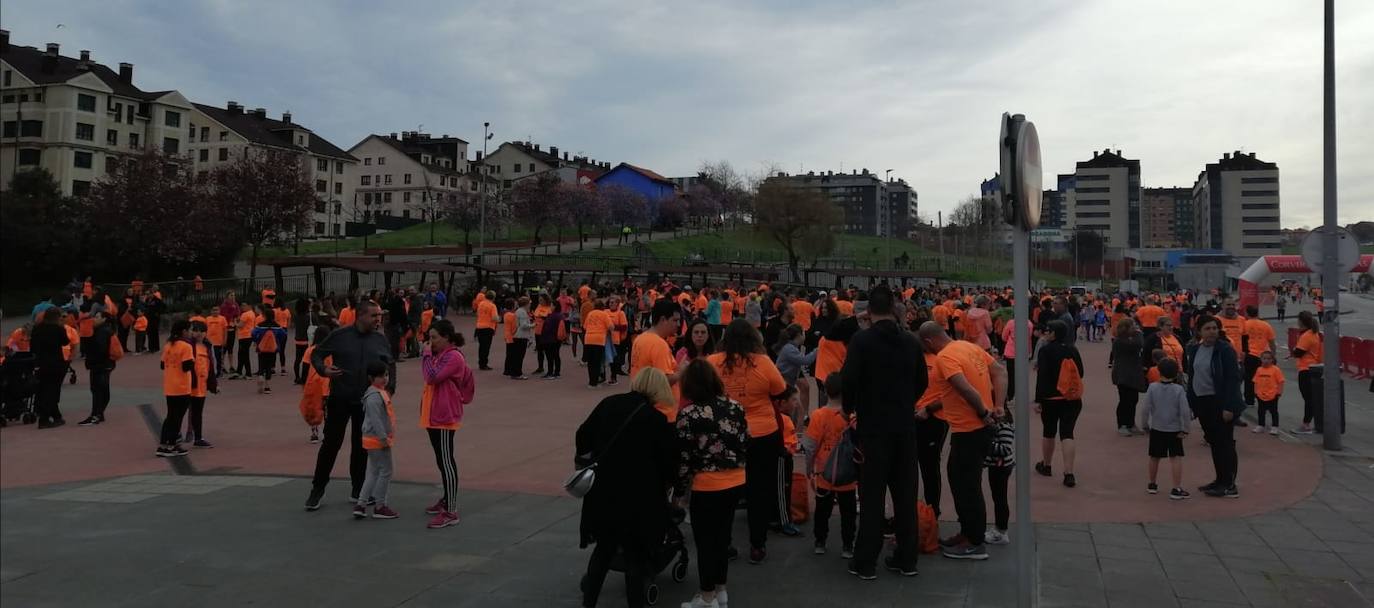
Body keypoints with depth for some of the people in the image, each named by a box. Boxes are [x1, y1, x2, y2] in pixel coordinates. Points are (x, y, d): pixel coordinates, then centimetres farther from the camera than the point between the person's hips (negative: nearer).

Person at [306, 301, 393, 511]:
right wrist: (323, 369, -17)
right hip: (339, 399, -3)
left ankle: (358, 490, 22)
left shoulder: (380, 340, 2)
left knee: (361, 446, 10)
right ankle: (317, 489, 14)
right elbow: (316, 354, 2)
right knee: (331, 443, 1)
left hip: (367, 401, 3)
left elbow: (388, 365, 13)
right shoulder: (339, 335, -7)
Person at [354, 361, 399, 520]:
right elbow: (375, 419, -24)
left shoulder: (381, 392, 13)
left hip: (375, 440, 10)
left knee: (374, 472, 15)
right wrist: (383, 438, -24)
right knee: (386, 471, -2)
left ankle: (360, 504, 18)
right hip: (377, 440, -10)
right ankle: (379, 507, 7)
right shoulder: (374, 396, -20)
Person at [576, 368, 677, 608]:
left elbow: (583, 436, 13)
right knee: (636, 554, 10)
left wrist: (586, 460, 31)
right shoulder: (656, 419, -10)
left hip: (602, 490, 5)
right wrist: (665, 485, 13)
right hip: (637, 495, -5)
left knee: (603, 548, 21)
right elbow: (669, 460, -5)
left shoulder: (608, 404, 4)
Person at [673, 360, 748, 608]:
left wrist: (680, 491, 1)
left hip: (708, 486, -6)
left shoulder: (689, 414, -13)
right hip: (736, 482, 6)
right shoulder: (735, 407, 1)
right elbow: (745, 444, 7)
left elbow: (684, 457, -10)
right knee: (722, 536, 19)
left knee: (705, 541, 9)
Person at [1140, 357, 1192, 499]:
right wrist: (1184, 429, -6)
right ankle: (1176, 489, -8)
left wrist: (1144, 425, 6)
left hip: (1156, 429, 2)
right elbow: (1185, 411, -14)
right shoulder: (1179, 390, -11)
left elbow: (1146, 409, -7)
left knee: (1155, 457, 15)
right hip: (1174, 429, -2)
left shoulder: (1152, 388, -7)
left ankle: (1152, 485, 30)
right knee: (1176, 458, -1)